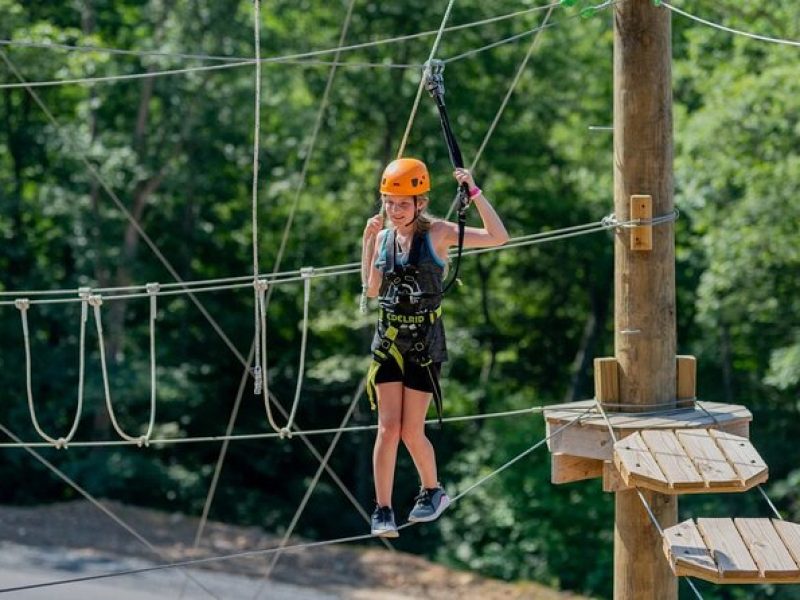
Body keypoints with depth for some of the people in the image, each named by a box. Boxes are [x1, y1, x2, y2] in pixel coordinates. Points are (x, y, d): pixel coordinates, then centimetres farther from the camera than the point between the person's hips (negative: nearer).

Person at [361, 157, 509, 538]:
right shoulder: (384, 237, 4)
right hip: (388, 344, 3)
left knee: (411, 432, 0)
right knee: (388, 429, -4)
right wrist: (368, 242, 2)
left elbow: (498, 237, -15)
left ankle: (433, 491, 26)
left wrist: (474, 192, -21)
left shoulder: (437, 234, -8)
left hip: (425, 345, -3)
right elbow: (372, 290, 10)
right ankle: (383, 510, 1)